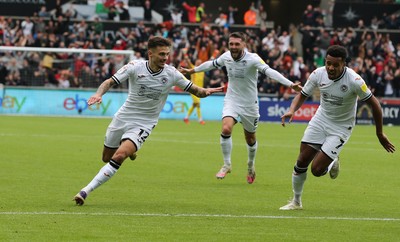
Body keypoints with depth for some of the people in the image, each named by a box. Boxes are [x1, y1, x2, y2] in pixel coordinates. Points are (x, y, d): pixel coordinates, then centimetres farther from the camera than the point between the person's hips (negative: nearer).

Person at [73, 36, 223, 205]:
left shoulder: (172, 74, -10)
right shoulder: (135, 67, -13)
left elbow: (194, 90, -3)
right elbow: (110, 82, -15)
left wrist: (205, 91, -26)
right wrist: (98, 94, -35)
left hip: (143, 124, -2)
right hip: (123, 117, 2)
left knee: (118, 157, -23)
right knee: (107, 158, 16)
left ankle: (86, 191, -20)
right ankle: (128, 149, 50)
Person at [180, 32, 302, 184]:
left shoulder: (253, 59, -20)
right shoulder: (226, 56, -6)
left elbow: (269, 71, -32)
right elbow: (212, 64, 14)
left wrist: (290, 84, -45)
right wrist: (191, 71, 27)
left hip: (249, 104, -2)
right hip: (231, 101, 2)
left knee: (250, 138, 12)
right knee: (226, 129, -23)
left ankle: (251, 165, 41)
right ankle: (227, 164, -5)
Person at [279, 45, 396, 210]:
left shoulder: (354, 80, -26)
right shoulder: (318, 74, -14)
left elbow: (374, 104, -14)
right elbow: (302, 95, 0)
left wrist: (380, 134, -7)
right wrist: (292, 110, -22)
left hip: (341, 127, -4)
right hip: (321, 119, 4)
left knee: (317, 170, -12)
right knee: (301, 162, -1)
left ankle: (333, 163, 24)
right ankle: (296, 202, 20)